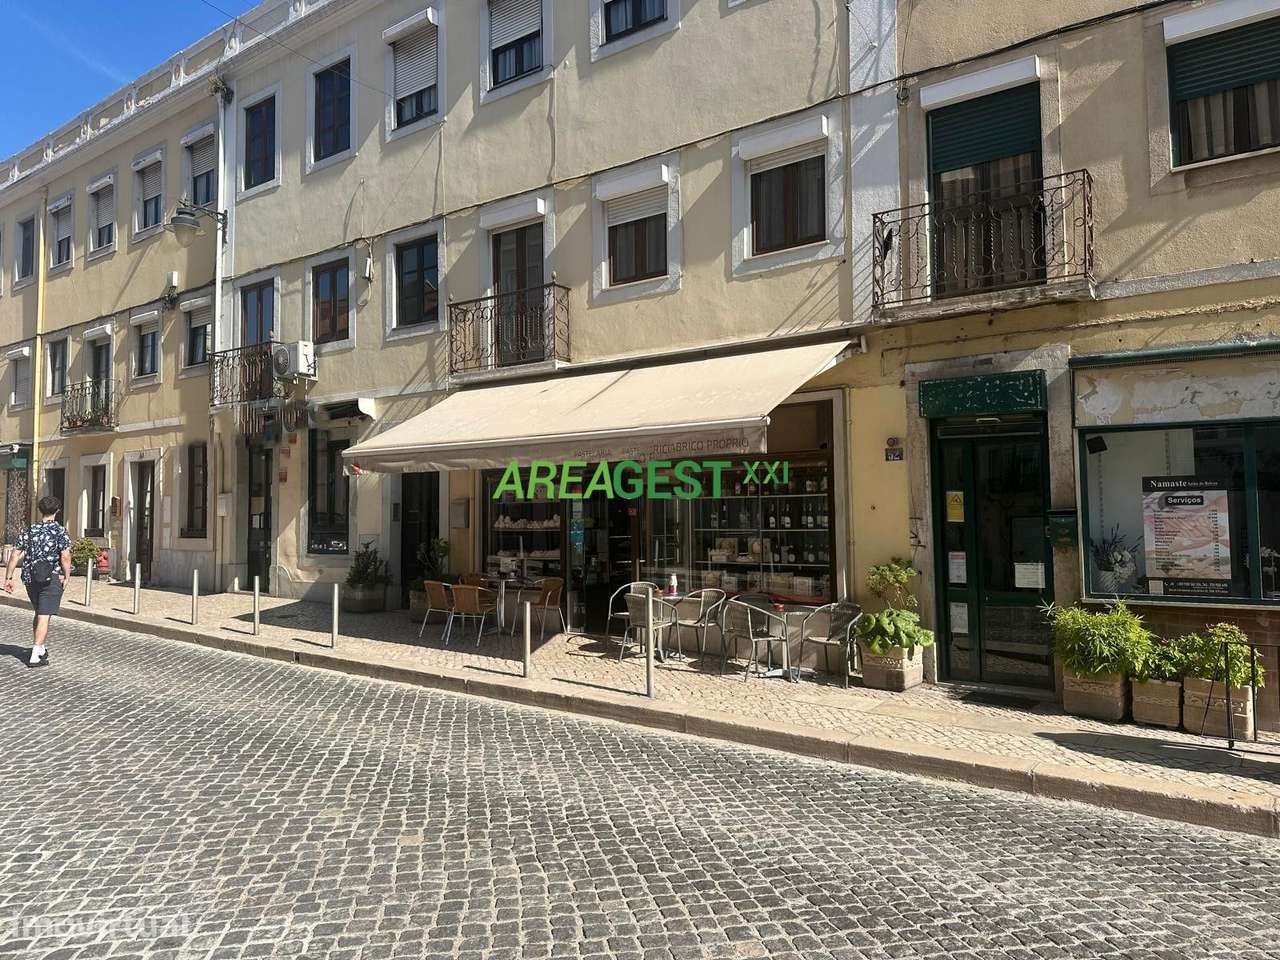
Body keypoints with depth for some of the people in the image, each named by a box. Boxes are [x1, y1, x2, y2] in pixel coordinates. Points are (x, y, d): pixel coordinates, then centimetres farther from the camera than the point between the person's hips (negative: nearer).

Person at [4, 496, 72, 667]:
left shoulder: (29, 530, 7)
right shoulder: (60, 531, -8)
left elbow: (15, 554, 4)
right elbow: (65, 556, -18)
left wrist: (8, 578, 8)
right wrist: (67, 576, -6)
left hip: (30, 578, 5)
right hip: (51, 578, -5)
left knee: (39, 613, 21)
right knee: (44, 616, -4)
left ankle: (40, 649, 30)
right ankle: (35, 656, -8)